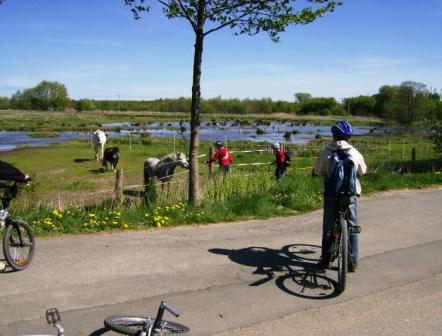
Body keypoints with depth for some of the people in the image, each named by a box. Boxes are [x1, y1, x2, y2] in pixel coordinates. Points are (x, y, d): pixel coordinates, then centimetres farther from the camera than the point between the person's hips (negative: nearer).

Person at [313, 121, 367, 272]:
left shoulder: (326, 152, -8)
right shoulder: (354, 152, -2)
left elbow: (317, 171, -1)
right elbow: (363, 171, 11)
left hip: (331, 194, -1)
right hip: (351, 194, 1)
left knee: (328, 228, 10)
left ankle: (325, 259, 16)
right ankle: (353, 261, 12)